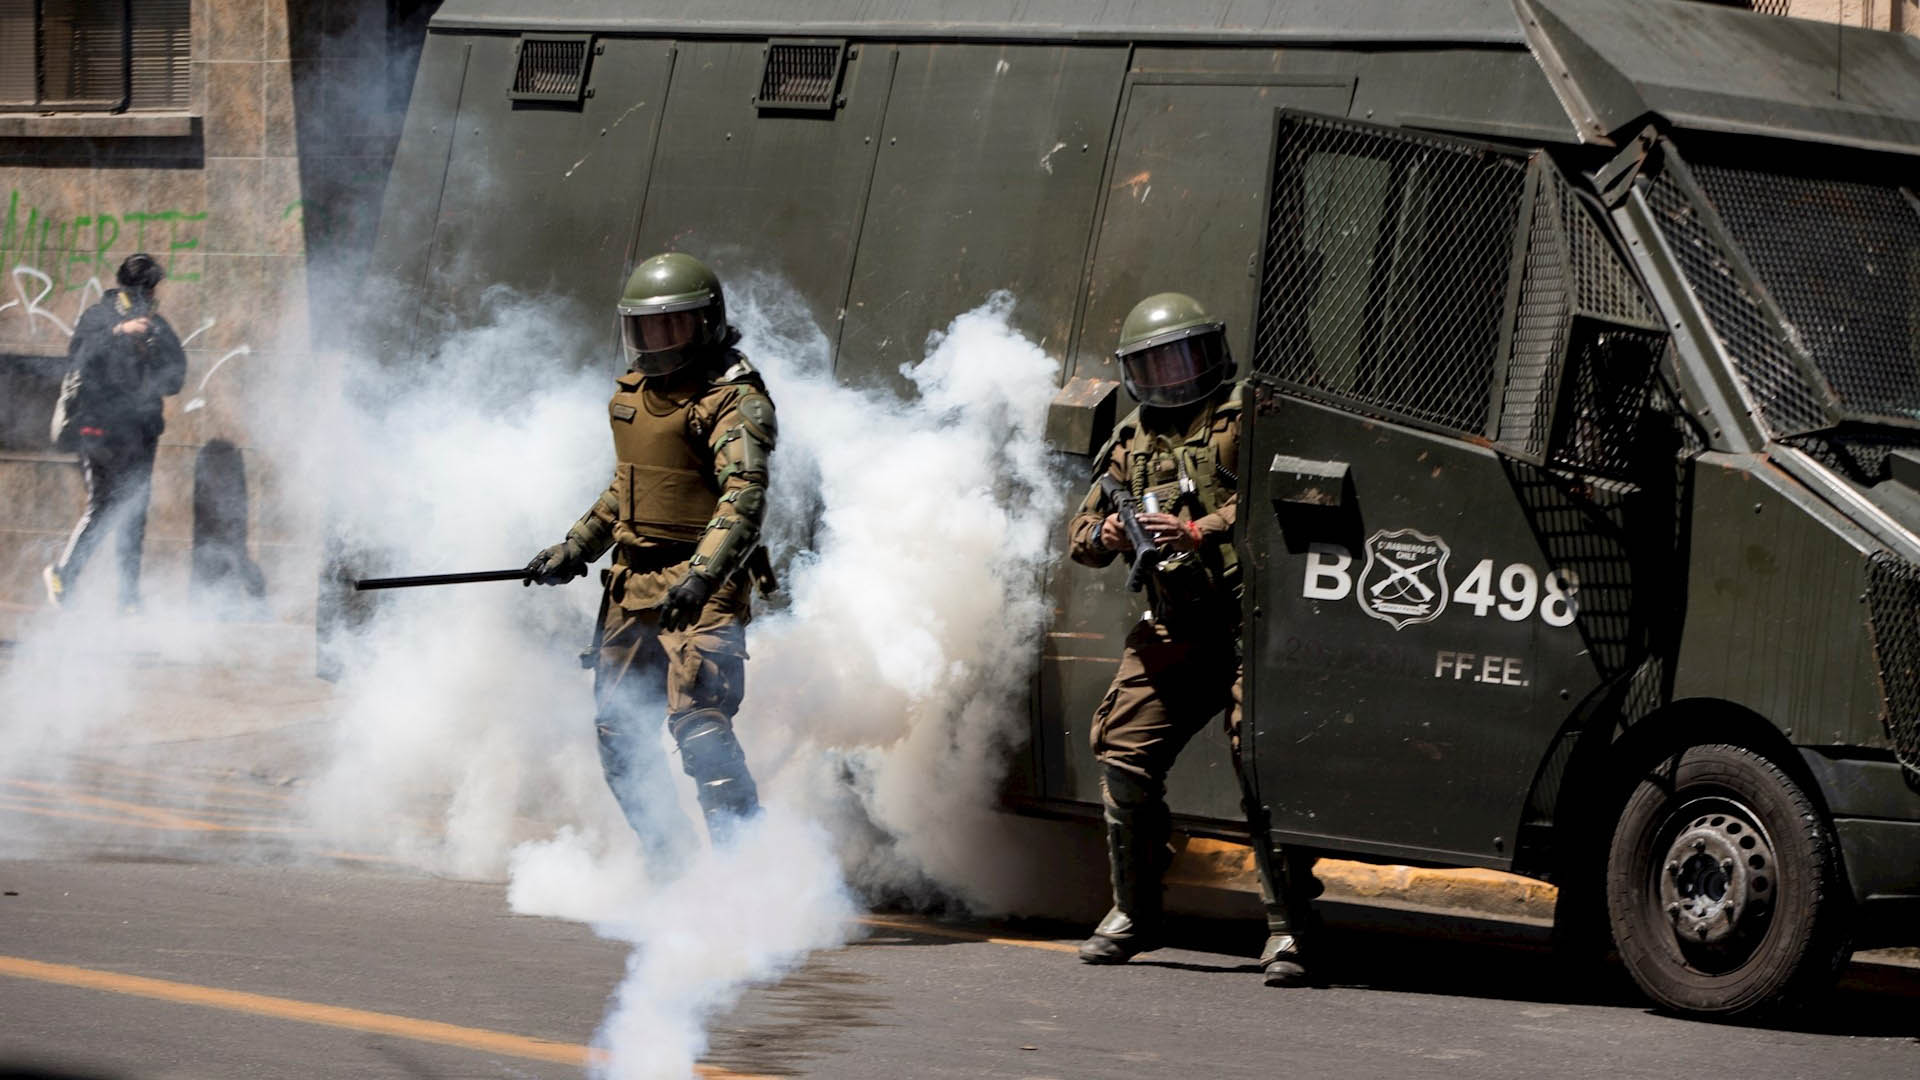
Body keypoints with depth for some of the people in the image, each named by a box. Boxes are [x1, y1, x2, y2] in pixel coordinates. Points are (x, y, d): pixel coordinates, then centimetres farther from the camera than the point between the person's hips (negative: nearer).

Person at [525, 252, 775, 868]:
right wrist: (574, 550, 24)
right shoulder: (634, 388, 13)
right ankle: (666, 863, 20)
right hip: (632, 580, 9)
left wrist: (701, 576, -38)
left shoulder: (733, 399, -13)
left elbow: (744, 498, -26)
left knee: (699, 723, -19)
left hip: (704, 587, -9)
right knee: (617, 727, 10)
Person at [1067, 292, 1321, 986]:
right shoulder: (1133, 440, 18)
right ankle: (1134, 913, 16)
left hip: (1250, 623, -6)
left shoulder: (1244, 416, 0)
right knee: (1125, 758, -1)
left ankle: (1286, 930, -12)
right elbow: (1080, 532, 21)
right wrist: (1106, 536, -3)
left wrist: (1201, 531, -23)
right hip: (1172, 633, 6)